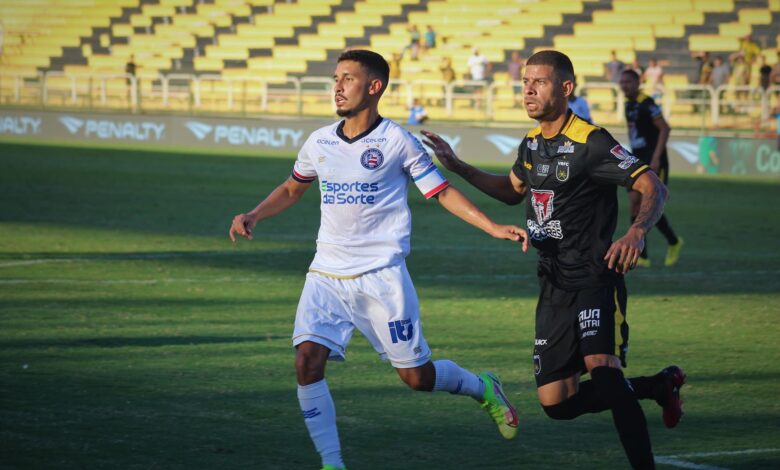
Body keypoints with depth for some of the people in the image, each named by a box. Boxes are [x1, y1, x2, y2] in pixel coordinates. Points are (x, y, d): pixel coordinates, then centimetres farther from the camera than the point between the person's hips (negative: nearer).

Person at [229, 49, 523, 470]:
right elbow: (291, 190, 24)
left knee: (416, 375, 1)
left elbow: (442, 192, 1)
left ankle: (483, 388, 32)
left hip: (381, 274, -4)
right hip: (327, 274, 4)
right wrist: (254, 216, 8)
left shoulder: (397, 141, -5)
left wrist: (493, 227, -9)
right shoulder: (319, 142, 7)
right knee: (307, 362, -15)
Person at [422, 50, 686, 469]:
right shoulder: (531, 143, 10)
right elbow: (513, 190, 30)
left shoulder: (591, 143, -14)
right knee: (557, 404, 5)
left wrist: (636, 233, -36)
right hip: (553, 287, 8)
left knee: (602, 369, -30)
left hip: (595, 280, -8)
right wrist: (457, 166, 21)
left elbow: (653, 188, -18)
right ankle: (658, 386, 26)